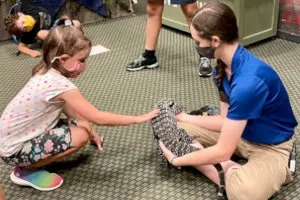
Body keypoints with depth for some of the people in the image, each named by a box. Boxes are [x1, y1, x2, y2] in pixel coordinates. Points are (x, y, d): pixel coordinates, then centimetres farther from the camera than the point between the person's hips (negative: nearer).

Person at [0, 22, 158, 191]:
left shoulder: (48, 74, 0)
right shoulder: (60, 85, -28)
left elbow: (71, 111, 12)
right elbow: (98, 118, -23)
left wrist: (92, 133, 12)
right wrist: (138, 119, -15)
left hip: (16, 138, 9)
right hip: (15, 149, -9)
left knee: (83, 125, 4)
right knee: (80, 136, -19)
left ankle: (33, 159, 12)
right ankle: (27, 170, -4)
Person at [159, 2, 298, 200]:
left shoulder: (248, 82, -36)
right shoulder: (223, 66, -8)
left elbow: (223, 152, -30)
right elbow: (226, 120, 3)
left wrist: (176, 160, -16)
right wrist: (185, 117, 0)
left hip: (271, 146, -9)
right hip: (239, 131, 9)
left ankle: (276, 171, -9)